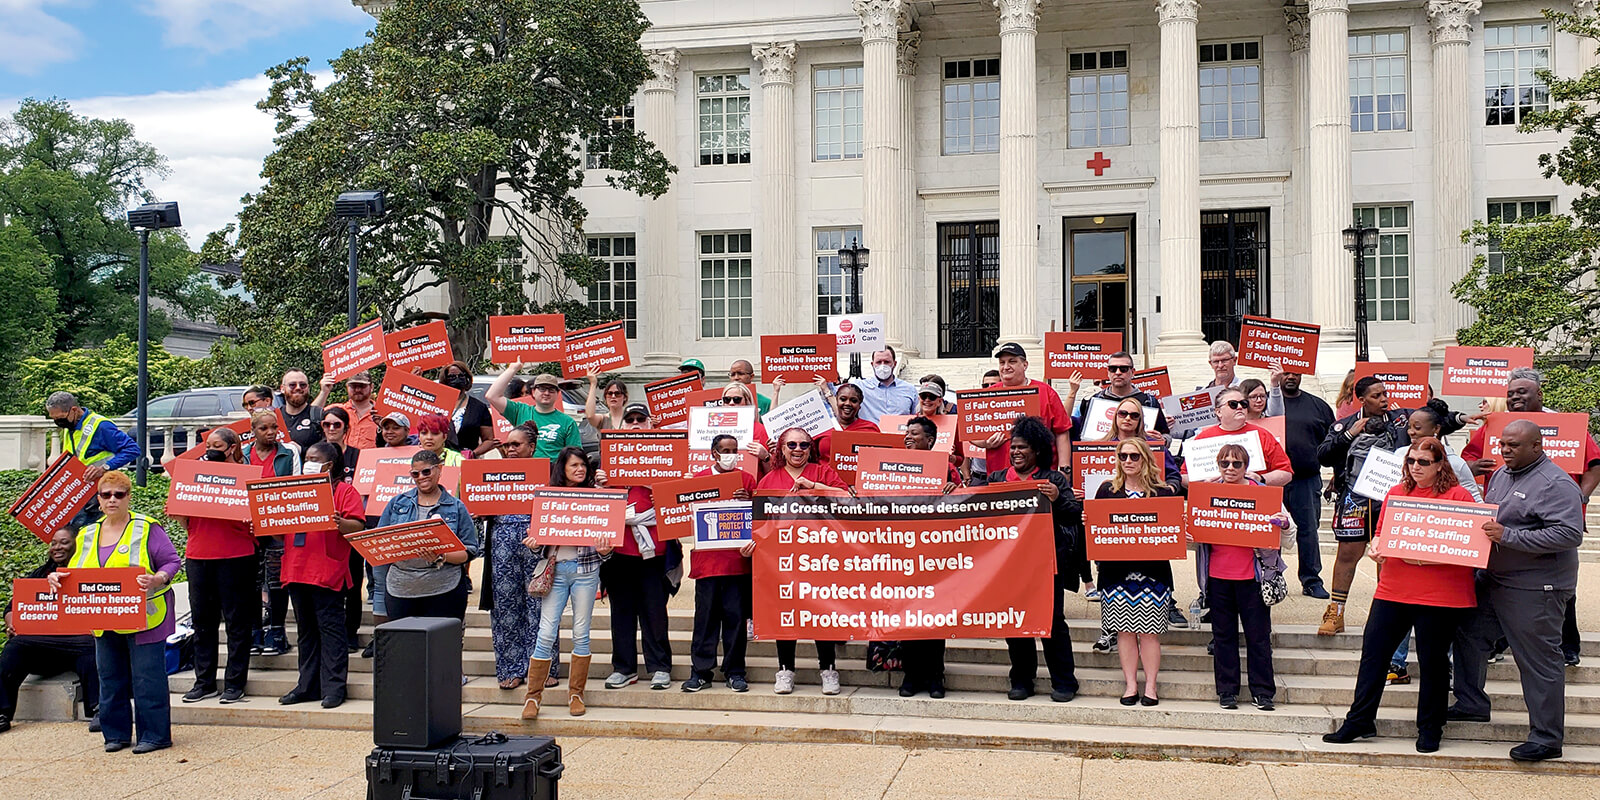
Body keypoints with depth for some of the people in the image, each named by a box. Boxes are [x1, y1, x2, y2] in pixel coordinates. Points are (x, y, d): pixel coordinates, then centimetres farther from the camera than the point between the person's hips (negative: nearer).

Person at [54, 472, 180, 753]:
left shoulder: (147, 528, -5)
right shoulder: (87, 535, 12)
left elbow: (172, 562, -7)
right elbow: (76, 572, 14)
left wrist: (157, 579, -25)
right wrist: (58, 577, -7)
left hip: (143, 617, -6)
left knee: (147, 677, -4)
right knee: (110, 678, 11)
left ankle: (155, 734, 3)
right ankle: (116, 733, 22)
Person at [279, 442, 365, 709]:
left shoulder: (345, 490, 0)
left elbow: (357, 527, -11)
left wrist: (340, 523, -31)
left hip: (328, 573, -7)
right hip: (296, 571, 7)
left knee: (330, 628, -5)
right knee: (306, 631, 12)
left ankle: (334, 687, -2)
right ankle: (308, 685, 19)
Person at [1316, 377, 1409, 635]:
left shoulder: (1402, 419, 7)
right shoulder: (1344, 425, 6)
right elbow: (1323, 456, -2)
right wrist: (1349, 435, -11)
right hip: (1354, 500, -1)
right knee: (1347, 554, 0)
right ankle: (1335, 613, 8)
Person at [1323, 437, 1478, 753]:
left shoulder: (1458, 496, -4)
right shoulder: (1396, 492, 13)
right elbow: (1381, 532, 18)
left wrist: (1428, 557, -20)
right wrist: (1374, 548, -4)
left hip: (1440, 594, -5)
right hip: (1393, 590, 5)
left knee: (1432, 661, 5)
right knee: (1373, 651, 3)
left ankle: (1430, 729, 19)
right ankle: (1360, 720, 13)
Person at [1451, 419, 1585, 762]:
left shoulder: (1557, 485, -15)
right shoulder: (1501, 475, 12)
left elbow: (1570, 534, -25)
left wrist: (1508, 536, -27)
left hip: (1535, 589, -9)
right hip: (1495, 579, 9)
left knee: (1539, 662, -2)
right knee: (1469, 633, 15)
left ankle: (1547, 738, 8)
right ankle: (1471, 703, 31)